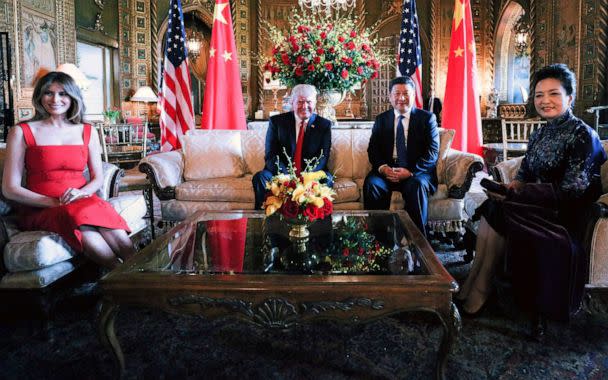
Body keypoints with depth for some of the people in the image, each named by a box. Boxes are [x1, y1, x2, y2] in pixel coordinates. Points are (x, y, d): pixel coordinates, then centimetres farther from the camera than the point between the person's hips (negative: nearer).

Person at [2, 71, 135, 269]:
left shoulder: (87, 132, 12)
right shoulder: (22, 132, 3)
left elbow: (98, 178, 13)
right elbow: (10, 188, -1)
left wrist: (81, 192, -11)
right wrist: (55, 203, -14)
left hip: (83, 202, 2)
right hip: (40, 209, -2)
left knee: (117, 236, -34)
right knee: (86, 233, -37)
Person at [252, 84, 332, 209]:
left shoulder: (324, 125, 4)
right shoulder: (277, 121, 2)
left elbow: (323, 157, -4)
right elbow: (270, 156, -6)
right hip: (281, 174, 0)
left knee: (327, 179, -30)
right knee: (260, 177, -27)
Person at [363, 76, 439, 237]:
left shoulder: (427, 118, 5)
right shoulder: (381, 119, 14)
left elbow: (432, 152, -4)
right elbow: (373, 149, 8)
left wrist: (410, 171, -19)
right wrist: (383, 168, -14)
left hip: (417, 172, -2)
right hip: (387, 171, 2)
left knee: (417, 185, -34)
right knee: (371, 184, -28)